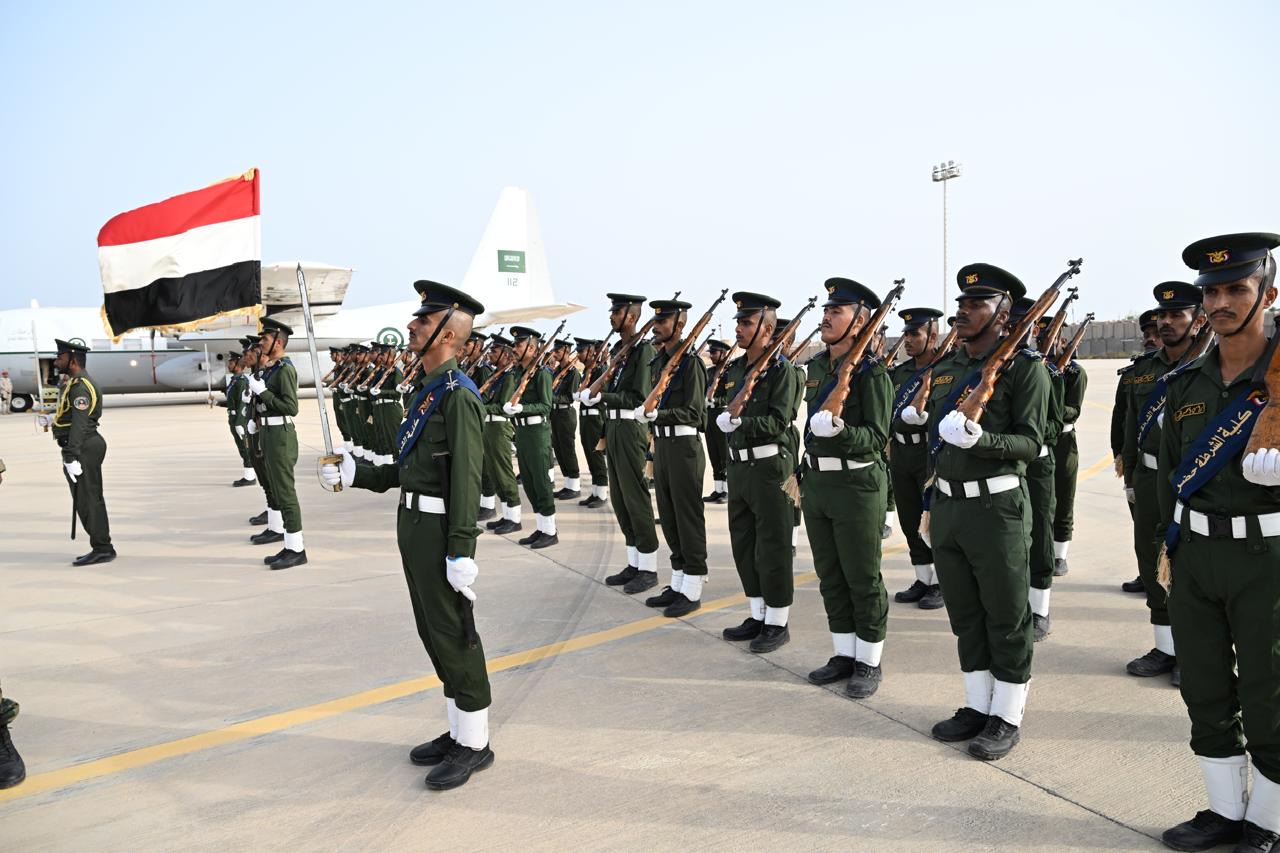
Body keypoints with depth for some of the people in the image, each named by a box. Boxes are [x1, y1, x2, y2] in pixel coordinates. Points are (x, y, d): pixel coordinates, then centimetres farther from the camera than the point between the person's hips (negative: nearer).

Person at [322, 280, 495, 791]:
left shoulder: (458, 395, -16)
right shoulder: (428, 390, 13)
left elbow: (466, 479, -20)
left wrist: (461, 552, -22)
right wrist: (353, 472, 13)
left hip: (439, 532, -10)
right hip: (414, 525, 10)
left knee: (453, 635, 1)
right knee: (434, 634, 17)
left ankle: (475, 744, 16)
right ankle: (457, 730, 32)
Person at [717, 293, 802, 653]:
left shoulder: (781, 369, -11)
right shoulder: (734, 368, 11)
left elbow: (779, 422, -18)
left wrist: (741, 422, -28)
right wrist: (724, 419, 0)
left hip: (769, 466, -8)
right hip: (738, 465, 8)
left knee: (772, 547, 1)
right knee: (743, 544, 14)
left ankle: (778, 623, 13)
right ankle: (758, 616, 27)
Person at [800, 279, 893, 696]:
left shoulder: (871, 372, -12)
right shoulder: (816, 367, 10)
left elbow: (876, 437, -16)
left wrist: (840, 430, -33)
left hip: (857, 485, -7)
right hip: (817, 481, 8)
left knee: (863, 578, 5)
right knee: (829, 574, 15)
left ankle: (869, 662, 20)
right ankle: (844, 654, 29)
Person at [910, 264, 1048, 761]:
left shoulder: (1024, 367, -8)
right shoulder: (945, 369, 12)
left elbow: (1031, 443, -13)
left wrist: (980, 439, -30)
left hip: (996, 508, -7)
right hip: (947, 505, 7)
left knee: (1006, 618, 6)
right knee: (964, 614, 15)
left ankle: (1006, 717, 20)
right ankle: (978, 706, 29)